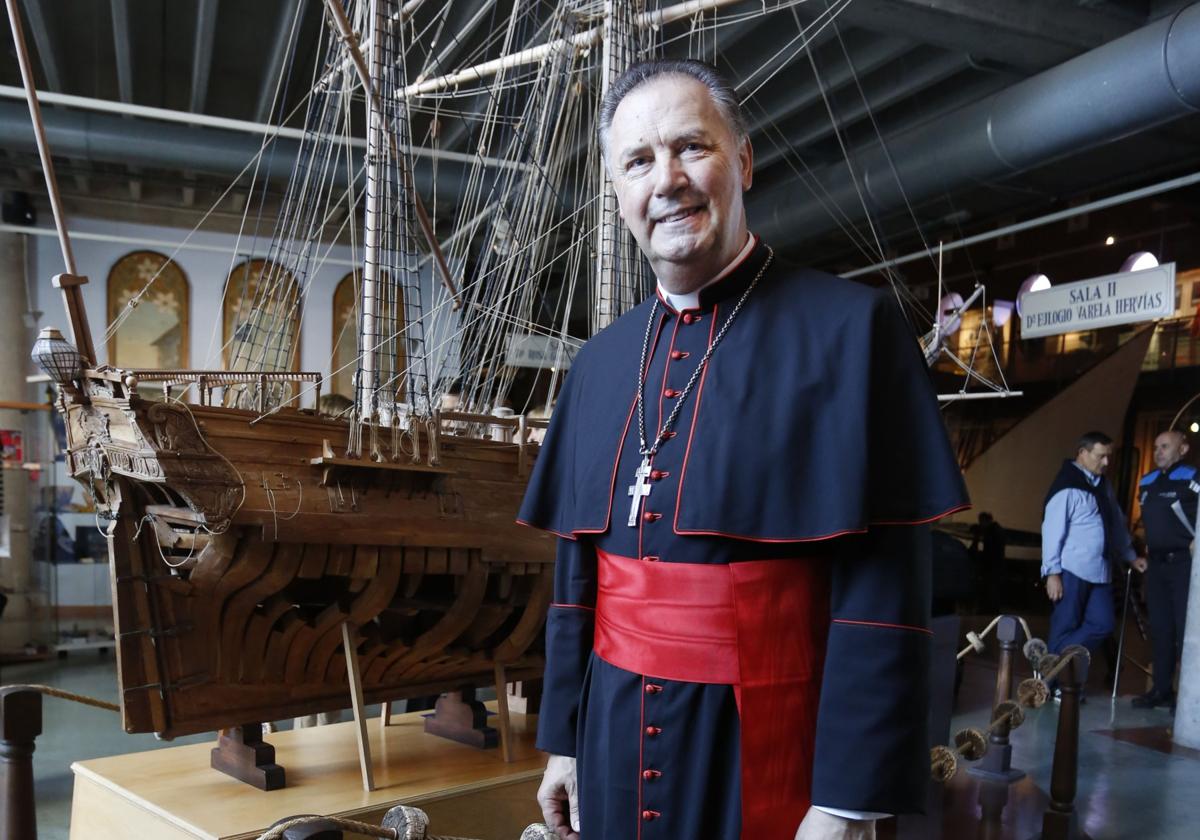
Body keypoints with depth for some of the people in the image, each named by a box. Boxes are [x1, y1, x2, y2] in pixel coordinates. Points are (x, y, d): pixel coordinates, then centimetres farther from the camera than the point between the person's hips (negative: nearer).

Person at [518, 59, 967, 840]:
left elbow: (883, 591, -14)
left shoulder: (850, 327, -12)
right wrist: (564, 738, 11)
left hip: (769, 750, -4)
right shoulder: (599, 362, 4)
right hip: (618, 742, 5)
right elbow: (577, 568, 9)